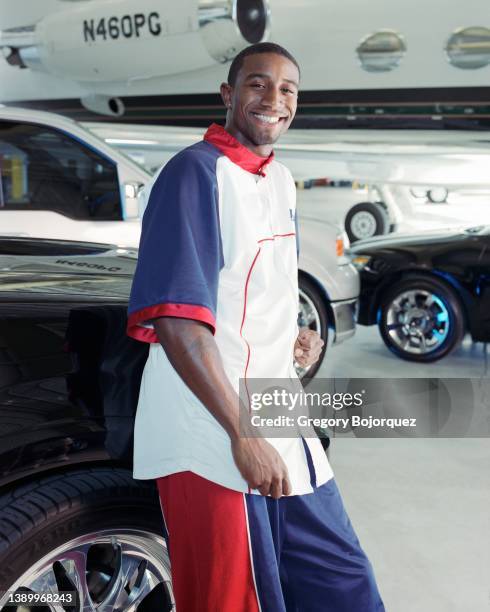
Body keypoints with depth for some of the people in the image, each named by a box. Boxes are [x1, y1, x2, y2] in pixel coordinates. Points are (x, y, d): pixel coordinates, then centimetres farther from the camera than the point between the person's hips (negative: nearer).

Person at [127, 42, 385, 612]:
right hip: (214, 439, -8)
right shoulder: (195, 172, -12)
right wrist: (243, 434, -21)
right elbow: (176, 320, -20)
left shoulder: (282, 180, 13)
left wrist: (298, 336, 6)